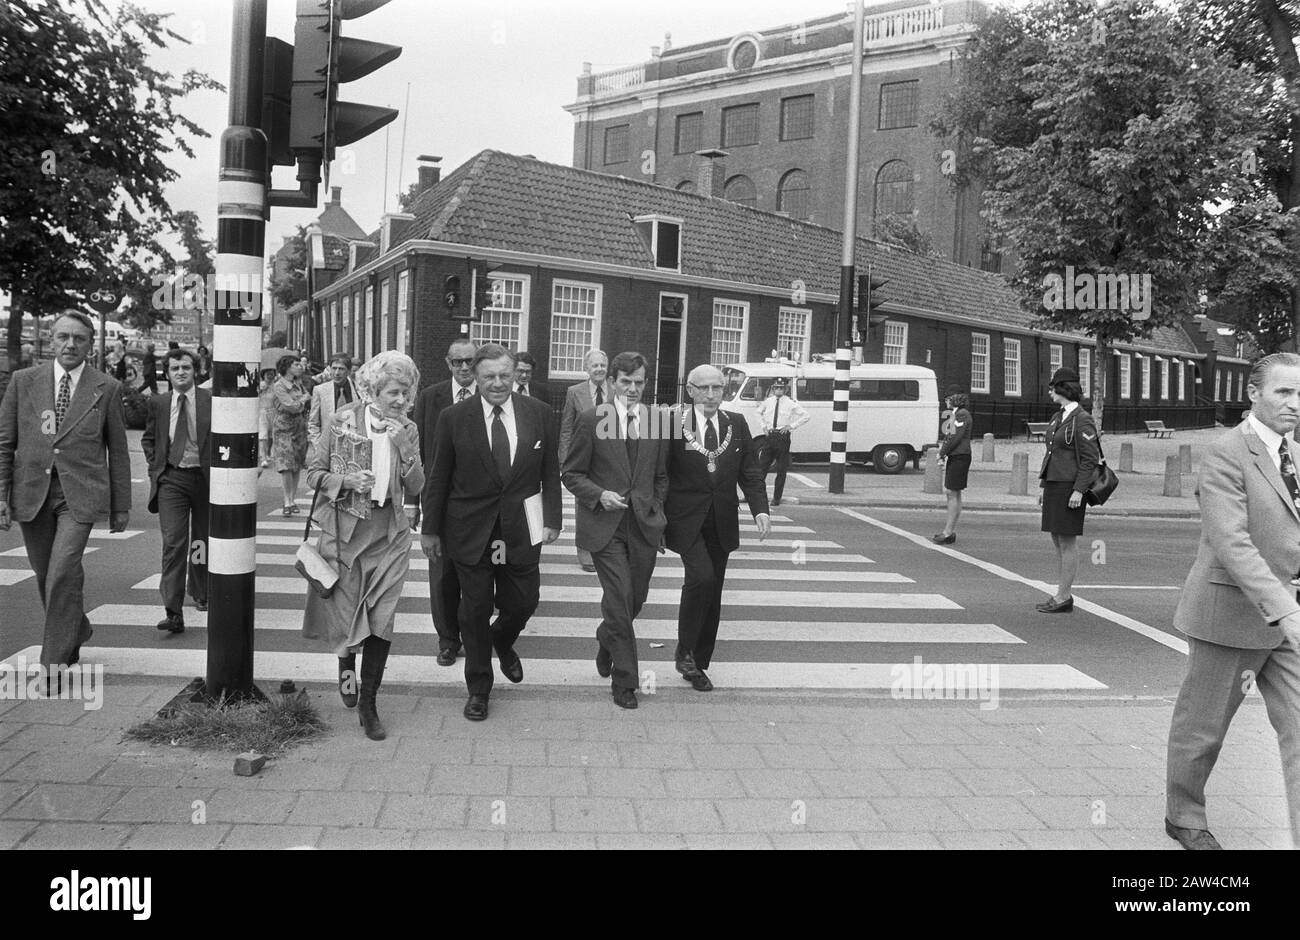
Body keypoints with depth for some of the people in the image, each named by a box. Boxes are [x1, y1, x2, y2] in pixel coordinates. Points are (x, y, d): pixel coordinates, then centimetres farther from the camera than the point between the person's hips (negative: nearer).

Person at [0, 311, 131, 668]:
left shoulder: (106, 389, 1)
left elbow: (118, 451, 6)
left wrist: (121, 506, 6)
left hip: (80, 493, -3)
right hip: (32, 492, 3)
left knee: (63, 574, -14)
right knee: (45, 576, 12)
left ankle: (55, 663, -3)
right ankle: (76, 630, 38)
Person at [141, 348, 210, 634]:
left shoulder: (212, 401, -3)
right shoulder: (158, 403, 5)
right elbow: (148, 439, 19)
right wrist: (155, 466, 7)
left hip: (205, 477, 0)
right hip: (170, 479, 1)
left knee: (203, 541, 14)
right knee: (173, 543, -11)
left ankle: (201, 594, 37)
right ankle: (173, 613, -15)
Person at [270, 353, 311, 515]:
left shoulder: (298, 385, 12)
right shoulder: (278, 386, -9)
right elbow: (292, 407, -16)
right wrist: (304, 399, -2)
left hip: (300, 429, 6)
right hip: (284, 430, -6)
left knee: (297, 466, 6)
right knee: (286, 467, -10)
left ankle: (292, 499, 14)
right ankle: (288, 501, -6)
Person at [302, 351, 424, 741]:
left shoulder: (408, 430, 3)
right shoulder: (343, 420, -4)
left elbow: (415, 489, -2)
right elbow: (314, 472, -1)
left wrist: (404, 446, -15)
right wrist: (346, 481, -19)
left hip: (390, 533, 1)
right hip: (344, 528, -1)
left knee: (381, 620, -1)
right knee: (345, 609, 6)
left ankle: (368, 705, 11)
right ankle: (347, 664, 41)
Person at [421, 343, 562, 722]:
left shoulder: (538, 413, -1)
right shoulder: (453, 418, -6)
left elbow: (550, 472, 5)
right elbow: (438, 478, 0)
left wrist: (553, 519, 2)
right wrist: (430, 528, 2)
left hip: (521, 530, 2)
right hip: (470, 531, -1)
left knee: (523, 603, 10)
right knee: (475, 612, 7)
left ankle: (503, 643, 46)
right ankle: (478, 689, 25)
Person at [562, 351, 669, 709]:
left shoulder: (657, 421, 6)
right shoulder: (591, 420, -2)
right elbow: (571, 474, 1)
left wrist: (655, 510, 6)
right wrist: (599, 495, -14)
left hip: (644, 525, 3)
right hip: (604, 524, -3)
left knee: (636, 599, 11)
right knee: (619, 599, -8)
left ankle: (606, 639, 44)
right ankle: (624, 682, 6)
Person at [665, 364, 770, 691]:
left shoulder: (737, 425, 7)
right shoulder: (673, 423, -6)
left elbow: (750, 473, 7)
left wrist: (760, 510, -8)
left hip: (722, 522, 5)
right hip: (686, 519, -4)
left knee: (713, 594, 10)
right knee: (702, 576, -23)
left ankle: (699, 665, 24)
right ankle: (684, 651, -3)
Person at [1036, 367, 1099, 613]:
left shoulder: (1082, 420, -12)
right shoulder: (1057, 418, 14)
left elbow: (1090, 459, -15)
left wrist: (1078, 491, -20)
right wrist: (1044, 486, 17)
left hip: (1070, 488, -9)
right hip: (1054, 485, 9)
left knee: (1067, 542, -4)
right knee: (1058, 541, 11)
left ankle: (1064, 597, 2)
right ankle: (1062, 595, 18)